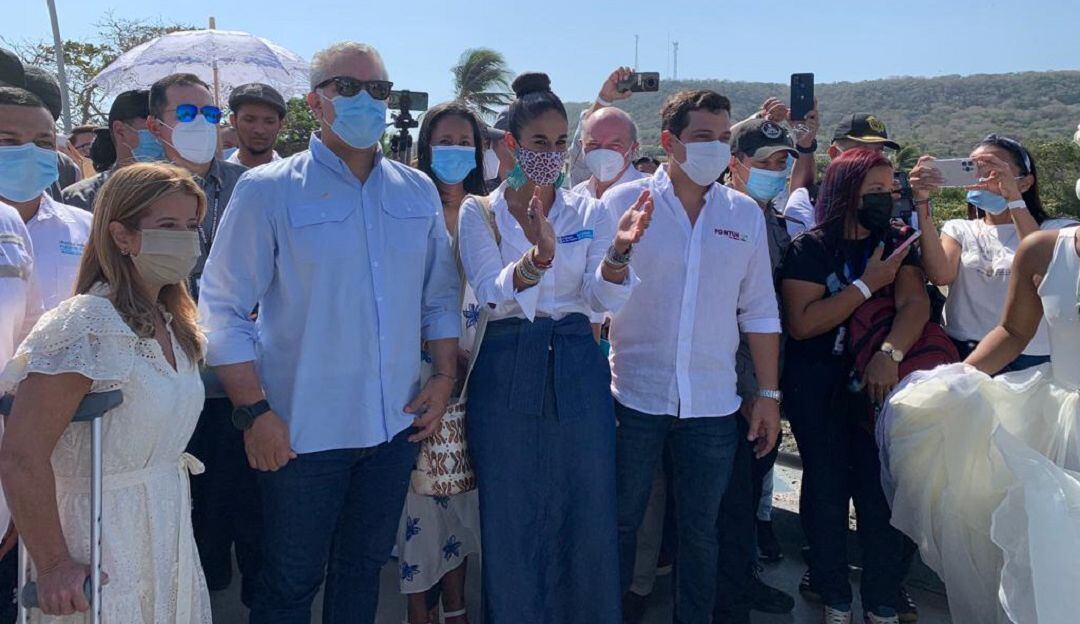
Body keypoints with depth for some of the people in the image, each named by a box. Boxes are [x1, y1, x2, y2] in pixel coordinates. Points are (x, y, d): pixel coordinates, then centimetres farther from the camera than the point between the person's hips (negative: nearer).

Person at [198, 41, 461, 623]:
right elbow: (224, 308, -8)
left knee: (364, 566, 20)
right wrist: (253, 411, -12)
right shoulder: (267, 190, -7)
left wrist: (444, 376, 2)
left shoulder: (418, 191, 6)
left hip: (396, 423, 4)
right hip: (302, 430, -3)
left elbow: (439, 297, 11)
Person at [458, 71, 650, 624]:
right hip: (506, 375, -1)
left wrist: (619, 250, -26)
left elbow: (606, 298, -5)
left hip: (577, 372, 2)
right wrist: (538, 256, -34)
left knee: (587, 514, 9)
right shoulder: (480, 212, 1)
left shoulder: (588, 210, 5)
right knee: (510, 522, 8)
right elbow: (492, 292, -15)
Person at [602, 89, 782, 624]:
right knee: (620, 524, 12)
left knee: (700, 531, 14)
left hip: (713, 403, 2)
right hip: (633, 396, -2)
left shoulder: (745, 214, 5)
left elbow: (759, 311, 8)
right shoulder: (624, 202, -3)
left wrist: (770, 394, 6)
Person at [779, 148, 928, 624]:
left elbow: (915, 303, -11)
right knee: (827, 489, 5)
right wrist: (867, 284, -15)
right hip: (817, 387, -2)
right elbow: (801, 323, -15)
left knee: (882, 490, 0)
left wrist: (890, 353, -28)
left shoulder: (895, 244, 6)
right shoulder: (810, 248, -5)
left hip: (878, 379, 3)